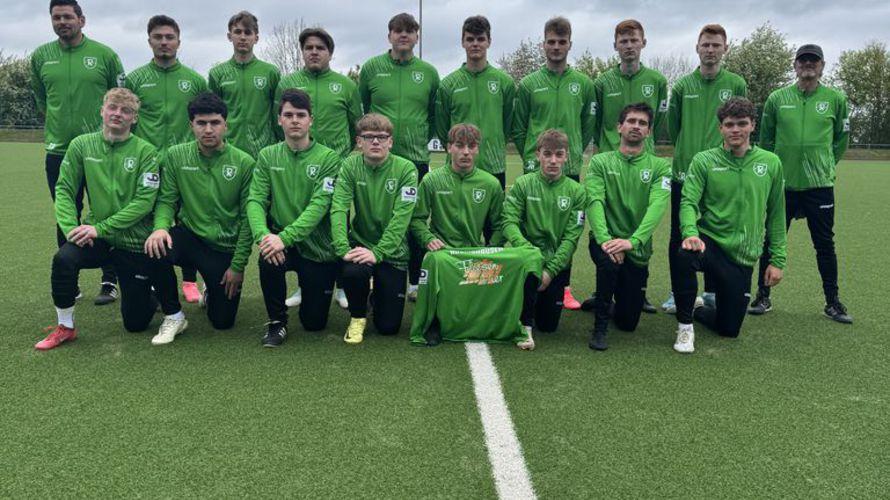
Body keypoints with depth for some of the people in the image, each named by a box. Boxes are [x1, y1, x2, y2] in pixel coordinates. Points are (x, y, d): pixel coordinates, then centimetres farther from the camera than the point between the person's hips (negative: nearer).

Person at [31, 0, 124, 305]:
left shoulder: (105, 54, -2)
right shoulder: (40, 56, 7)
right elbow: (40, 99, 21)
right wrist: (58, 124, 14)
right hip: (58, 151, 3)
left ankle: (109, 281, 11)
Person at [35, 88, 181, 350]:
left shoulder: (145, 151, -11)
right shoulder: (81, 145, -3)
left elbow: (144, 202, -17)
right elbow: (64, 190, -1)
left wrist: (100, 228, -22)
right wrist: (71, 228, -17)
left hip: (135, 242, -2)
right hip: (97, 237, 2)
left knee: (135, 323, 3)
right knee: (64, 258, -31)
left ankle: (174, 313, 38)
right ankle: (65, 327, -7)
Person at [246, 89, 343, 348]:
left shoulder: (328, 158, -9)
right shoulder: (267, 156, 1)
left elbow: (319, 205, -20)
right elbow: (256, 200, -8)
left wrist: (285, 237, -32)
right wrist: (264, 234, -29)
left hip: (319, 249, -1)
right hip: (280, 241, 2)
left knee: (314, 323, 3)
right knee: (268, 258, -34)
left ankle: (310, 292, 40)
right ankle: (277, 321, -8)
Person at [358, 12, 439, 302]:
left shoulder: (429, 72, 6)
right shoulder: (371, 68, 2)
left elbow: (435, 114, 15)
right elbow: (360, 110, 11)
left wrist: (423, 139, 11)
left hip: (417, 159, 1)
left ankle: (416, 281, 18)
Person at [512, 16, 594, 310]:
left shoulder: (584, 84, 6)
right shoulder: (528, 84, 3)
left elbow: (588, 125, 11)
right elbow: (518, 128, 6)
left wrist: (574, 151, 6)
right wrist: (530, 155, 2)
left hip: (570, 168, 1)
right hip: (535, 168, -1)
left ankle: (563, 287, 16)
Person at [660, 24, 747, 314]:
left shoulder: (736, 85, 3)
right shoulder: (682, 86, 5)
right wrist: (687, 151, 9)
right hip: (684, 172, 1)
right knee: (679, 235, 4)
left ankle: (712, 292, 19)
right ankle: (677, 293, 14)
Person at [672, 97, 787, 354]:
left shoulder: (771, 163, 3)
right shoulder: (703, 161, -4)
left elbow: (776, 215, 9)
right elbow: (688, 202, -12)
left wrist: (777, 260, 7)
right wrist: (691, 233, -33)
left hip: (743, 256, 3)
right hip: (709, 242, -2)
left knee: (729, 329, 7)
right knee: (685, 255, -40)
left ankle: (698, 311, 44)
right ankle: (685, 325, -16)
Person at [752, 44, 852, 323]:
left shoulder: (836, 99, 3)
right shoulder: (777, 98, 2)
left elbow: (841, 138, 14)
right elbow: (766, 138, 10)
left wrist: (826, 166, 12)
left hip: (820, 185, 0)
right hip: (782, 183, 0)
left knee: (825, 245, 6)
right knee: (772, 242, 6)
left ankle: (833, 302, 18)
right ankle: (763, 297, 18)